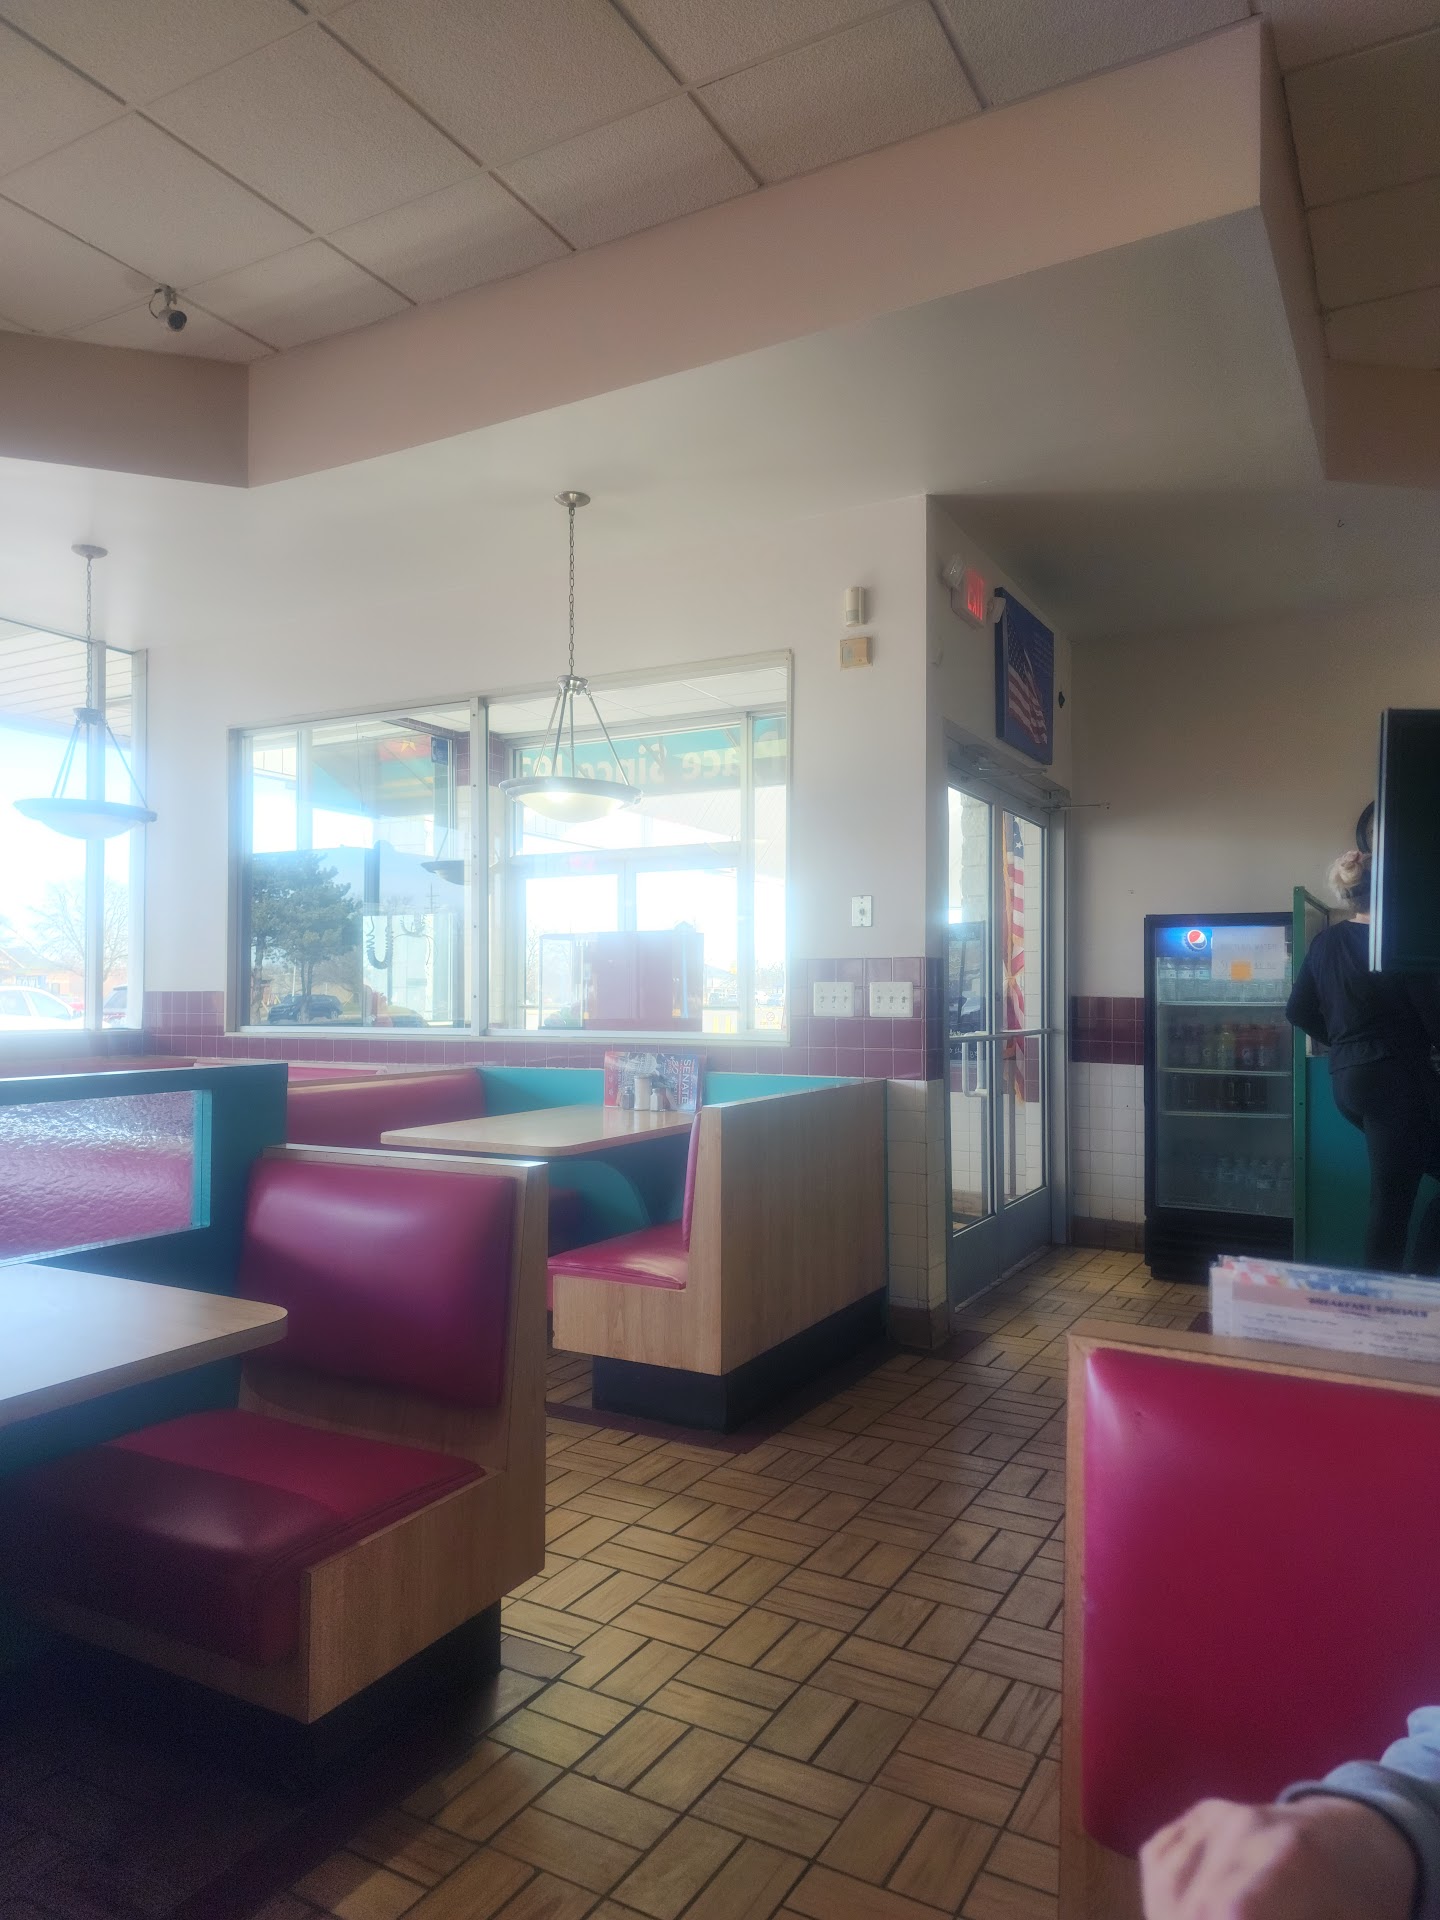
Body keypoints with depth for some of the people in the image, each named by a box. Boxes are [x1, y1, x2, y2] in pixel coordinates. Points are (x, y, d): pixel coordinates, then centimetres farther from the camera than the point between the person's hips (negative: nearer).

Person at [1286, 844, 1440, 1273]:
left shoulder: (1325, 941, 10)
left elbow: (1299, 1012, 14)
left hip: (1346, 1080, 8)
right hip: (1396, 1075, -8)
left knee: (1393, 1193, 18)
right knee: (1390, 1202, 0)